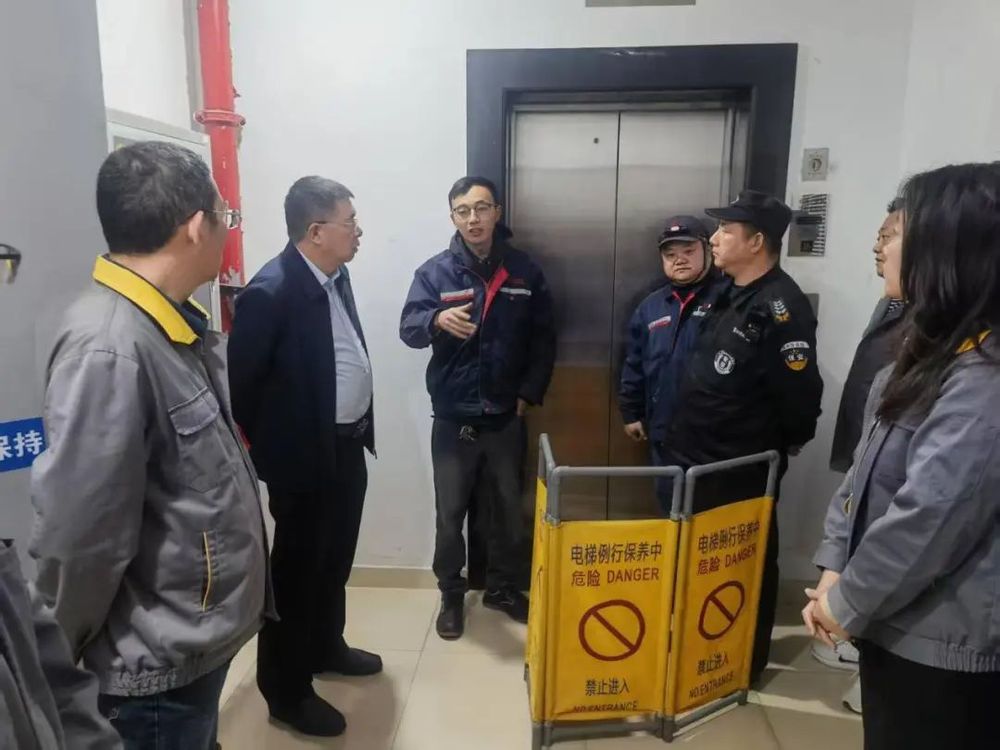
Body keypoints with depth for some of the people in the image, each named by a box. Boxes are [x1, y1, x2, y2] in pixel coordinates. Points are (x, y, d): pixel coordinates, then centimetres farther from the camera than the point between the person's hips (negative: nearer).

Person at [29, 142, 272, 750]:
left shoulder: (179, 323, 0)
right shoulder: (108, 349, -28)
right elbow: (78, 535, -25)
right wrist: (67, 652, -8)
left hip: (203, 632, 8)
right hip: (160, 663, -8)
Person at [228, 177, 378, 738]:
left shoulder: (336, 273, 5)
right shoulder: (270, 292, -22)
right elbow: (241, 382, -17)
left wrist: (360, 426, 15)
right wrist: (265, 447, -6)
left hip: (348, 445, 8)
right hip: (304, 455, -8)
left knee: (334, 559, 22)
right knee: (297, 569, 7)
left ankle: (326, 646, 43)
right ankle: (286, 691, 25)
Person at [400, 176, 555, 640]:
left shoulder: (525, 272, 1)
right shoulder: (434, 272, -4)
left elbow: (544, 340, 5)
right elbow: (408, 327, -16)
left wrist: (529, 393, -4)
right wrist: (438, 319, -38)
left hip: (506, 417, 2)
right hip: (453, 419, -1)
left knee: (509, 511, 15)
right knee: (450, 513, 10)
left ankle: (502, 588, 37)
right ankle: (451, 595, 31)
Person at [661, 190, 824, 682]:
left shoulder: (780, 307, -21)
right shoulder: (731, 296, 9)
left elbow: (800, 394, -24)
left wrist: (778, 448, -9)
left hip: (742, 471, -9)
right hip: (703, 461, 9)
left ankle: (745, 663, 29)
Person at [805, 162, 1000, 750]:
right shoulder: (931, 351, 8)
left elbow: (929, 519, -27)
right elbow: (866, 470, 6)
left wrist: (849, 603, -13)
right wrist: (835, 572, -1)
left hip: (943, 648, -8)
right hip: (895, 625, 8)